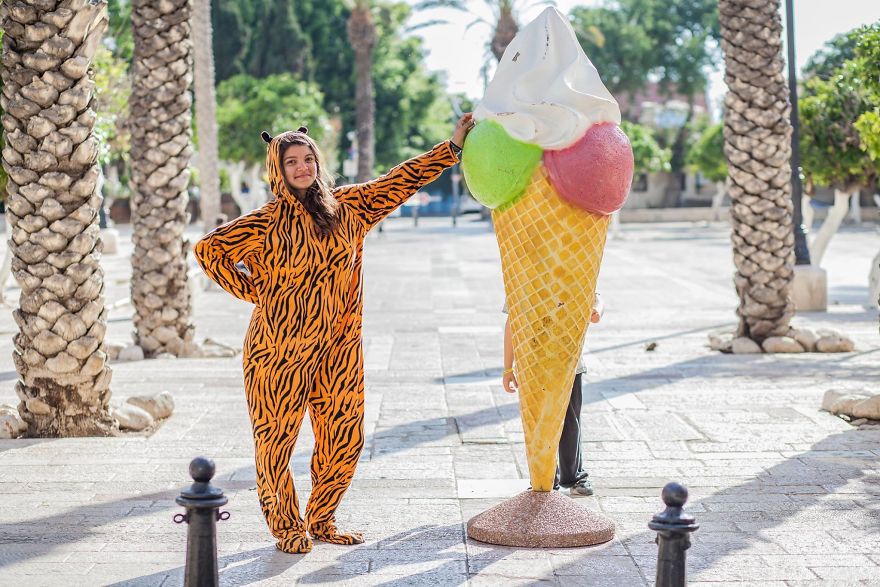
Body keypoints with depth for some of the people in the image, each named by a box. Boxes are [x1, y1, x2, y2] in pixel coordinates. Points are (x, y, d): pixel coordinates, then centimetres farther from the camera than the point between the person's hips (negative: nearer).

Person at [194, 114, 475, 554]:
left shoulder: (346, 207, 6)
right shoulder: (269, 221, -6)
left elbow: (402, 180, 8)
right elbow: (209, 249, -4)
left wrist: (453, 145, 5)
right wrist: (252, 292, -3)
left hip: (337, 347, 4)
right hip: (281, 347, -4)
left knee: (344, 441, 5)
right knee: (277, 439, 2)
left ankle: (320, 522, 23)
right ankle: (287, 527, 19)